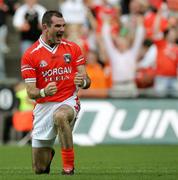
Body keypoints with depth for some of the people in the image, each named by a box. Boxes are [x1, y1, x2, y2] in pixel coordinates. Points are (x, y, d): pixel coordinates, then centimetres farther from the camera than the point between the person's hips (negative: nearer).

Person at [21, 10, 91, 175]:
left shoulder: (73, 48, 3)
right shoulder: (30, 55, -4)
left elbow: (86, 80, 2)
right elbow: (30, 92, -8)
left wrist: (83, 81, -22)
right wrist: (44, 92, -30)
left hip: (68, 101, -1)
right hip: (44, 105, 1)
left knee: (60, 116, -42)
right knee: (40, 169, 5)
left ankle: (68, 168, -28)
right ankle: (49, 154, 45)